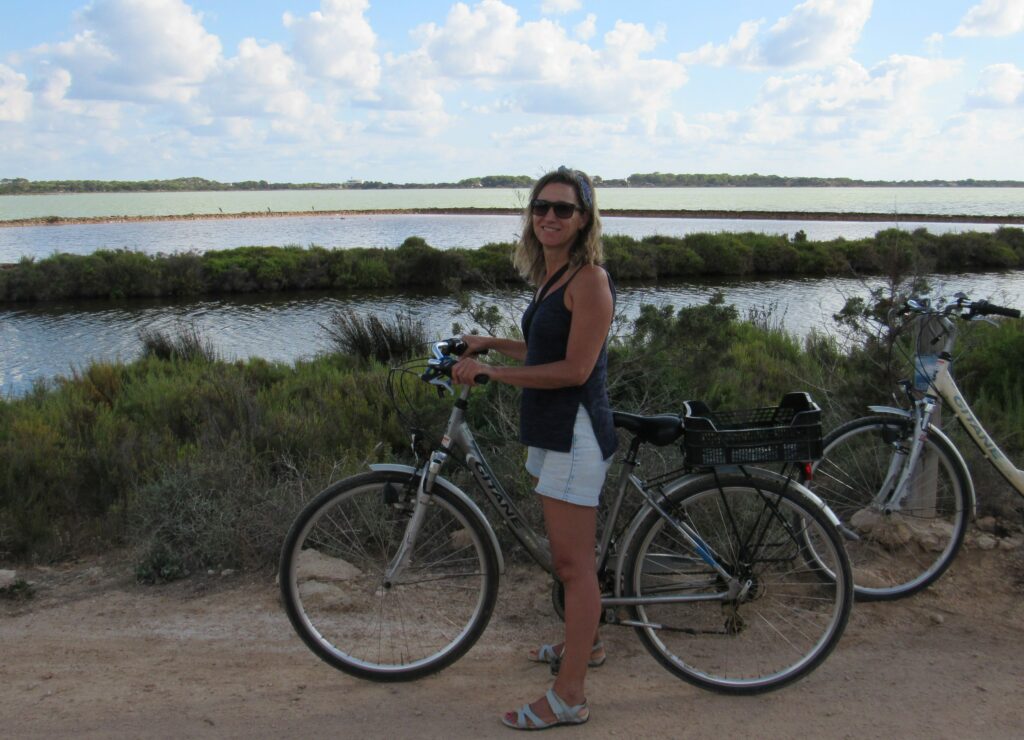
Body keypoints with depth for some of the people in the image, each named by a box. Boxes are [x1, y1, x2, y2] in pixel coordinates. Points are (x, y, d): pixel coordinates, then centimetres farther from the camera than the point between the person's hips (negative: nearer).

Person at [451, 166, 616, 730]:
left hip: (575, 431, -9)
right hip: (549, 428, 9)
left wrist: (492, 372, -18)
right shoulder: (551, 276, 14)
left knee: (572, 562, -4)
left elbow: (575, 369, -20)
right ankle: (585, 641, 40)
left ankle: (568, 698, 4)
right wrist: (492, 343, 16)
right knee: (568, 553, 21)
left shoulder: (589, 279, -15)